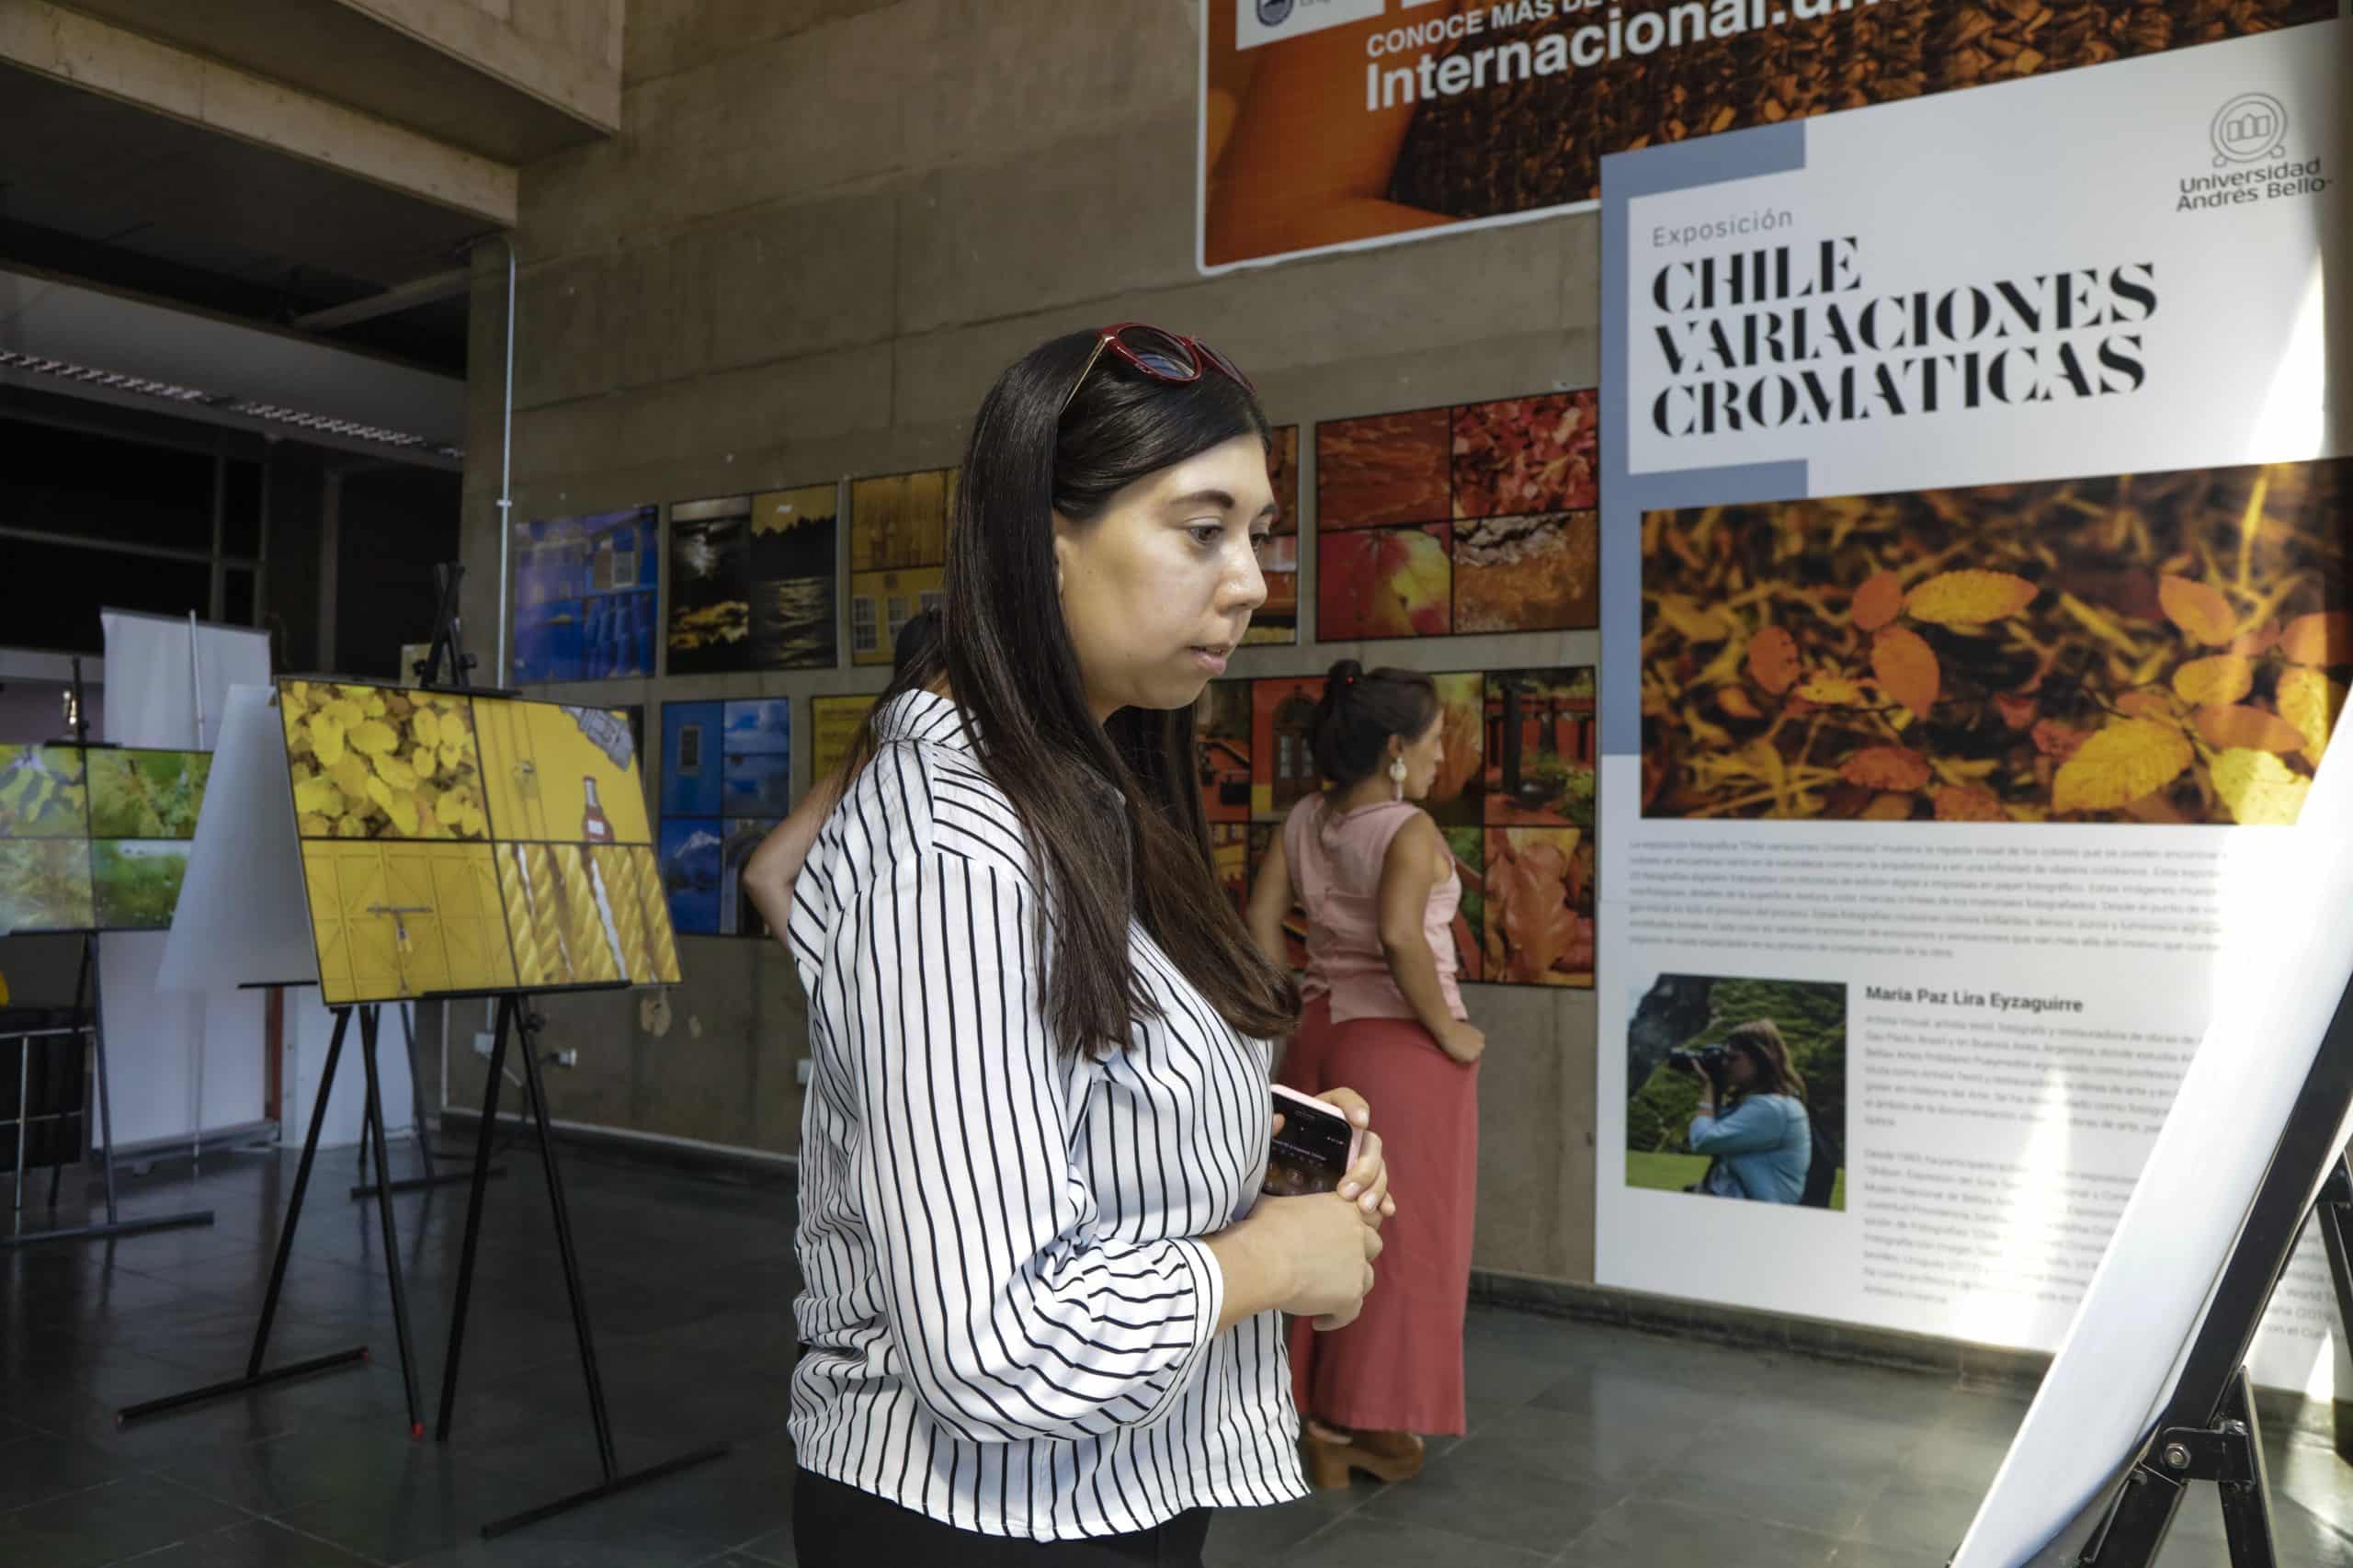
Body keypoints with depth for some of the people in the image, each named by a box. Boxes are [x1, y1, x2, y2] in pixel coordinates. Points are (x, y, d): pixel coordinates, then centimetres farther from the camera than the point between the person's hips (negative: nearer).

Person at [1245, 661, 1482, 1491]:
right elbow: (1399, 935, -30)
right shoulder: (1410, 830, -16)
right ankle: (1363, 1425, 16)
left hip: (1322, 1037, 6)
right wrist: (1449, 1031, -19)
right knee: (1400, 1235, 7)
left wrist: (1295, 1005, 11)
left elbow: (1260, 920, 3)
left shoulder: (1303, 821, 3)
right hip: (1400, 1044, -6)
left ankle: (1321, 1414, 26)